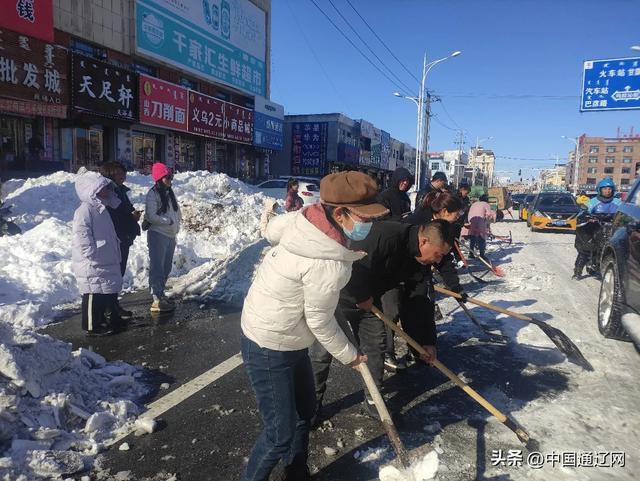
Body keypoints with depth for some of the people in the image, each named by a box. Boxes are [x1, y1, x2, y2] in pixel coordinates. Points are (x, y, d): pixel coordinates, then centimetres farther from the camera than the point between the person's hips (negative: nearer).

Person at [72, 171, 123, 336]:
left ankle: (101, 319, 32)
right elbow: (81, 235, -24)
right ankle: (91, 326, 11)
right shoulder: (85, 210, -17)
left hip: (106, 261, 10)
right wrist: (91, 254, -25)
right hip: (92, 265, -10)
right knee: (94, 294, -1)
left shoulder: (101, 208, 15)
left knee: (108, 292, 17)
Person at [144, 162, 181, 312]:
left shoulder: (169, 192, 11)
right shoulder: (153, 194, -12)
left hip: (171, 235, 8)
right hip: (158, 235, -8)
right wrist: (169, 221, -16)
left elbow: (177, 210, 16)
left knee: (167, 267, 15)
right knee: (157, 267, -5)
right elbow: (151, 216, -17)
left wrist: (177, 223, -1)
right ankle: (157, 300, -1)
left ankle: (161, 294, 28)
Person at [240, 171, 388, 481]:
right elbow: (320, 322, -20)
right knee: (281, 434, 1)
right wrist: (349, 355, -4)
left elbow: (273, 230, 8)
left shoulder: (306, 218, -12)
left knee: (304, 409, 23)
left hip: (288, 339, 10)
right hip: (270, 348, -10)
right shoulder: (329, 265, -33)